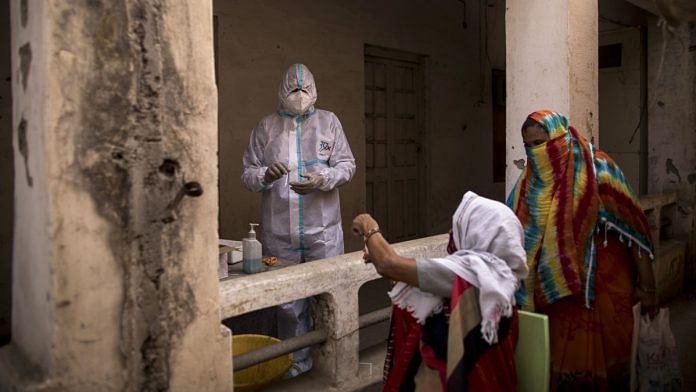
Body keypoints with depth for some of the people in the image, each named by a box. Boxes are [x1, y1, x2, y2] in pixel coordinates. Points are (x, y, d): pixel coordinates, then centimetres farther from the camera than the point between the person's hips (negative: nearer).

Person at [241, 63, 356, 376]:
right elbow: (247, 173, 6)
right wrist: (264, 176, -17)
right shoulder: (266, 126, 8)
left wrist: (322, 179, -15)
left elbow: (347, 164, 4)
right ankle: (297, 363, 24)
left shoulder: (328, 121, 8)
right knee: (288, 302, 8)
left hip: (323, 230, 0)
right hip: (280, 232, 0)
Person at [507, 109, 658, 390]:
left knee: (599, 355, 9)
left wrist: (646, 284, -5)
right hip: (553, 290, 4)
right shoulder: (531, 182, 1)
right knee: (560, 358, 13)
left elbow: (631, 228, -8)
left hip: (602, 287, -3)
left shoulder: (597, 170, -11)